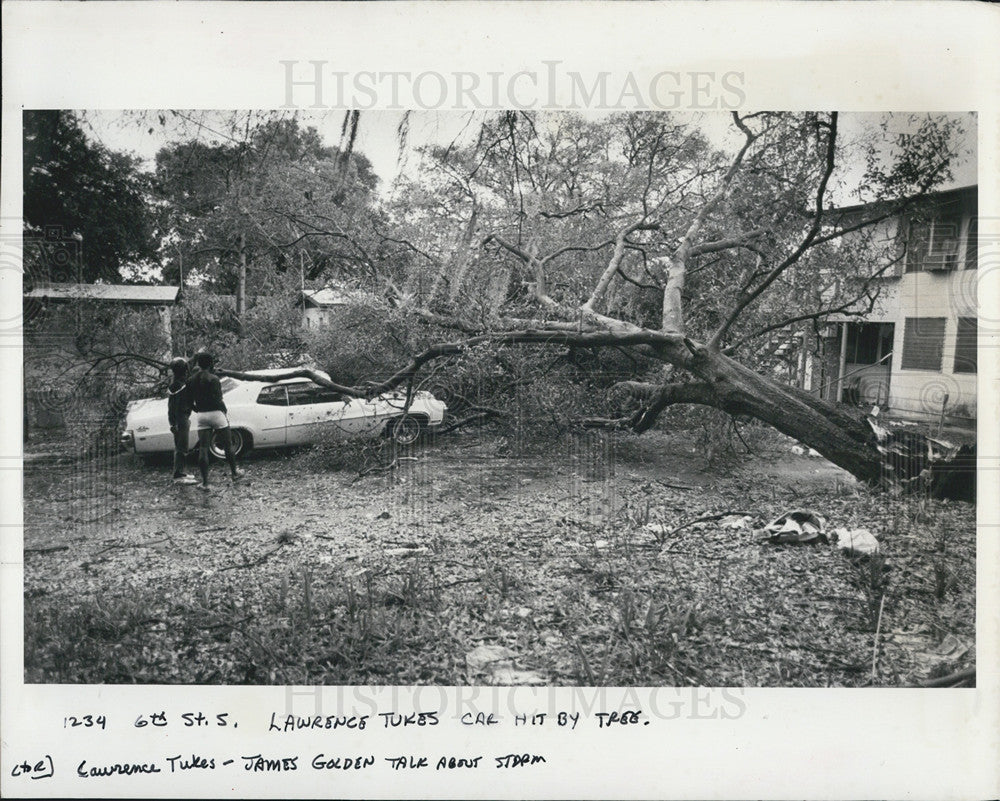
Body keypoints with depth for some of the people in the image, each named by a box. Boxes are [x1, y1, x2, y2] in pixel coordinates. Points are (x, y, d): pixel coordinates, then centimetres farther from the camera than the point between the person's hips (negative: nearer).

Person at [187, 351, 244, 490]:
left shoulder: (191, 380, 4)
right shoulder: (213, 379, -13)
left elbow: (190, 403, 7)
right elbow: (217, 400, -18)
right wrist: (225, 411, -1)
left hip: (201, 416, 5)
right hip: (216, 414, -5)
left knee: (203, 449, 4)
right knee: (228, 446, 13)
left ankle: (205, 482, 3)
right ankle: (234, 472, 28)